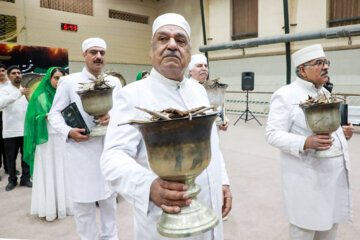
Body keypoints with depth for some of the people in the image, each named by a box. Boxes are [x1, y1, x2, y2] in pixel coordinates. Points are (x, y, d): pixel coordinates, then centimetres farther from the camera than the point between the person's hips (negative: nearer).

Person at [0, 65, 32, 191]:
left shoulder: (26, 89, 13)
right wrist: (19, 93, -34)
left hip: (26, 129, 3)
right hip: (10, 130, -3)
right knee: (11, 157, 6)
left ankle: (25, 178, 20)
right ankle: (12, 180, 22)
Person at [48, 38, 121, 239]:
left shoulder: (114, 82, 8)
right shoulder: (68, 81, -1)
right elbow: (55, 113, 2)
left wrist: (113, 118, -14)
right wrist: (69, 132, -16)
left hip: (109, 148, 3)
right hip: (81, 149, -3)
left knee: (110, 197, 16)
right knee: (83, 200, 8)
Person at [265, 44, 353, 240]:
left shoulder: (324, 92, 14)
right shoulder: (285, 95, -12)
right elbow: (273, 134, -17)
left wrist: (342, 131, 5)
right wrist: (306, 143, -30)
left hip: (335, 174, 8)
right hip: (307, 178, -7)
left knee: (329, 223, 19)